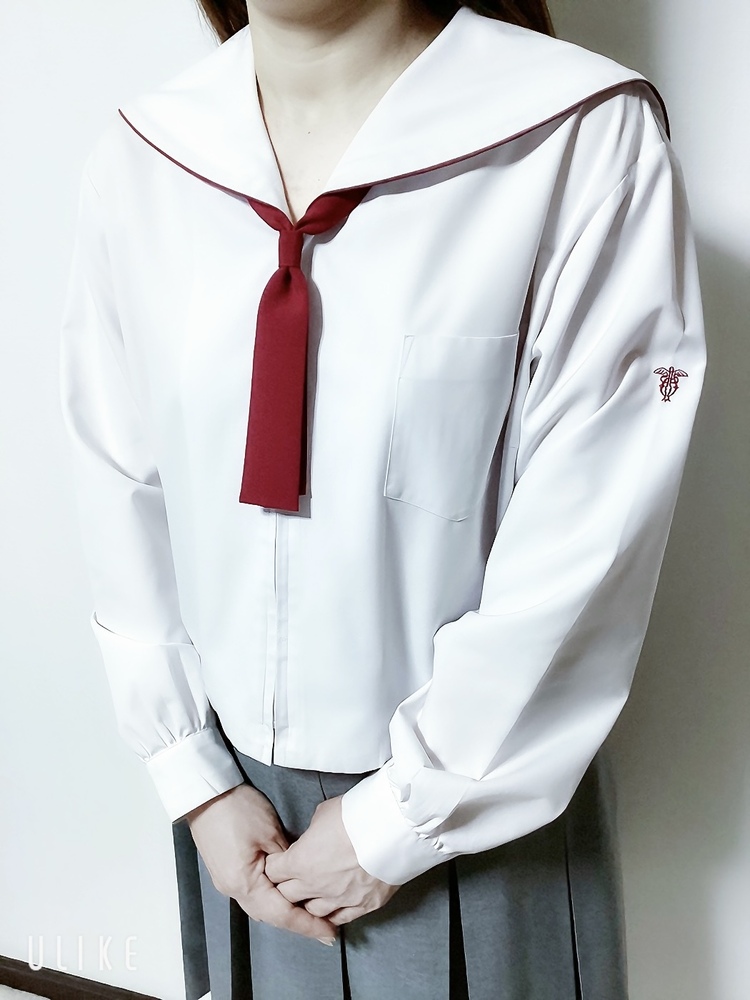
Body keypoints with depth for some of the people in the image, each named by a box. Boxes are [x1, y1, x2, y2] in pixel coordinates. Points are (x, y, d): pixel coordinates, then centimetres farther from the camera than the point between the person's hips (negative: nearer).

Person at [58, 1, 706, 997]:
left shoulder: (588, 139, -19)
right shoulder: (138, 158, -6)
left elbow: (585, 549, -18)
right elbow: (119, 490, -1)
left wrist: (400, 819, -11)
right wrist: (197, 784, -2)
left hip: (478, 807, -3)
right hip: (236, 783, 4)